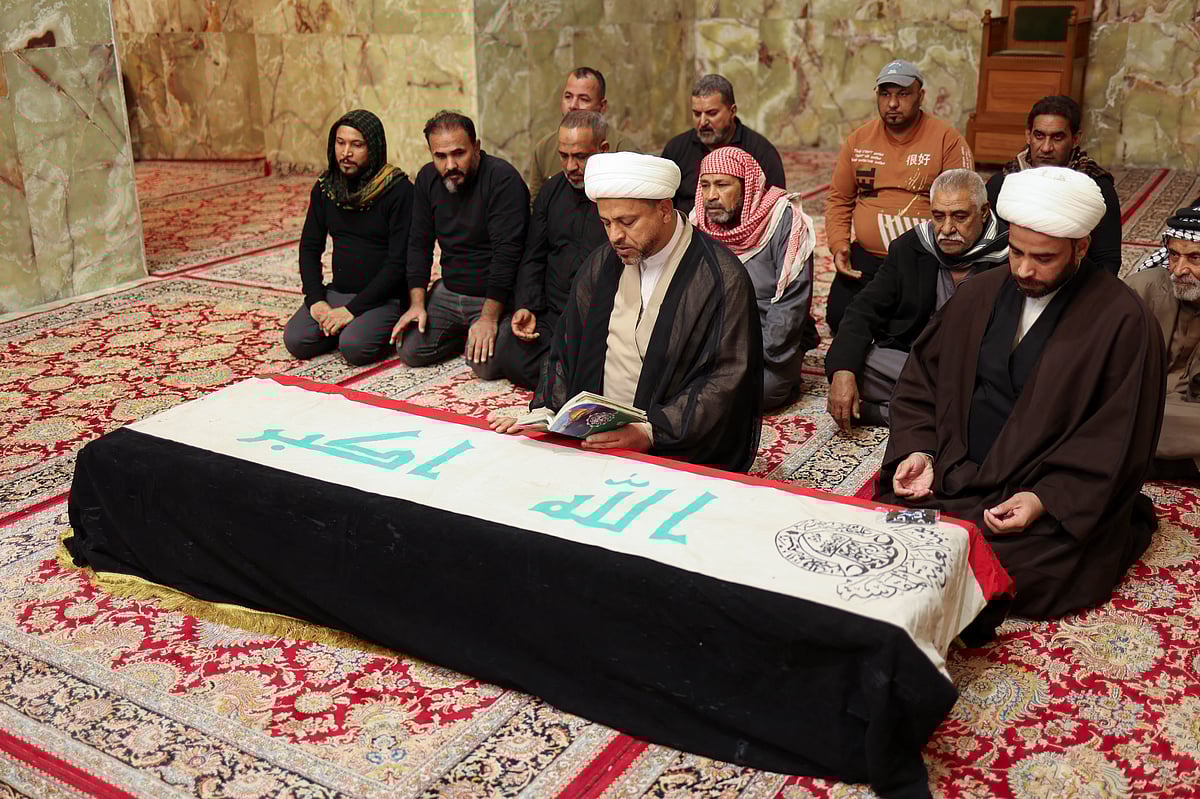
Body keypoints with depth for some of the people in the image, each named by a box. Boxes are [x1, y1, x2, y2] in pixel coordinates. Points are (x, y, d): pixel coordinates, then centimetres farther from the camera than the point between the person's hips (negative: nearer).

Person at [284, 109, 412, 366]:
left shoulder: (399, 191, -13)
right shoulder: (325, 187, 6)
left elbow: (398, 262, -16)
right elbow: (310, 247, 10)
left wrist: (353, 309, -19)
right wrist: (316, 300, -6)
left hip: (385, 297, -5)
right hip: (338, 292, 5)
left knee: (354, 347, -29)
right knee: (296, 341, -15)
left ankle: (386, 329, 3)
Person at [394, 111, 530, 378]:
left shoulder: (503, 179, -20)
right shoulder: (428, 178, 3)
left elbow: (507, 252, -25)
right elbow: (419, 243, 6)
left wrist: (489, 317, -28)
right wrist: (417, 303, -5)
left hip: (495, 296, -6)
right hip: (449, 292, 6)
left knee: (486, 365, -24)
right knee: (410, 351, -5)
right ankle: (464, 332, 20)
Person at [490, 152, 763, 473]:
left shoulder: (721, 278, -10)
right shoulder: (601, 265, 11)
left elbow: (727, 378, -14)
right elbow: (567, 348, 16)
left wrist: (650, 432, -23)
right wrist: (543, 412, -1)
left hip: (679, 453, -5)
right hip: (592, 440, 6)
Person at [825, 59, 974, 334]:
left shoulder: (947, 139, -3)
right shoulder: (859, 139, 9)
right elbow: (839, 199, 14)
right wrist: (838, 245, -2)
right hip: (865, 257, 4)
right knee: (839, 316, -11)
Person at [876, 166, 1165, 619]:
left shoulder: (1122, 322, -8)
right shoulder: (980, 294, 8)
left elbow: (1115, 441, -10)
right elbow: (921, 381, 12)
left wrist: (1046, 499, -20)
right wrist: (917, 449, -4)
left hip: (1053, 499, -4)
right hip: (949, 476, 4)